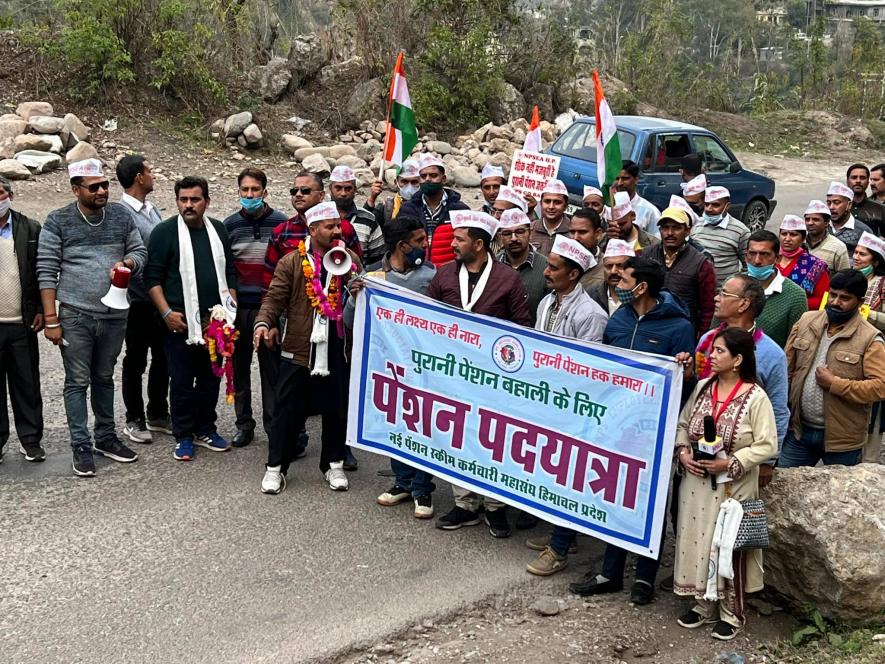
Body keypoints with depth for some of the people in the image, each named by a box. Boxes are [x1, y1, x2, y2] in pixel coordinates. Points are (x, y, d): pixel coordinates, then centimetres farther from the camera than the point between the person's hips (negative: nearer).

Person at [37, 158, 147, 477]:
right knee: (78, 382, 2)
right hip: (75, 316, -3)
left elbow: (139, 251, 12)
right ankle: (81, 447, 10)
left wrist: (127, 263, -13)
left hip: (114, 315, 3)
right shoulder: (58, 221, -5)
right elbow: (46, 272, -6)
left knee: (104, 379, 17)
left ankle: (105, 438, 28)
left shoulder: (121, 214, 4)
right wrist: (51, 319, -10)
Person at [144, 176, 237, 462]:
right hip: (181, 320, -4)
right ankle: (183, 436, 13)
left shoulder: (218, 230, 10)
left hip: (216, 320, 4)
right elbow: (153, 277, -6)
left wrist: (231, 306, 8)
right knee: (182, 381, 2)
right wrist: (167, 313, -13)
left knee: (211, 378, 12)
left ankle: (205, 430, 25)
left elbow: (229, 272, 17)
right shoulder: (165, 232, -4)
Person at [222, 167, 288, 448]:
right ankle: (244, 424, 17)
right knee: (239, 367, 7)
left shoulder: (281, 223, 1)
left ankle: (274, 425, 8)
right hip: (238, 307, 2)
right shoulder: (229, 224, 6)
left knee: (272, 367, 1)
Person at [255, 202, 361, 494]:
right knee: (288, 410, 3)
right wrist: (264, 322, -21)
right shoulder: (291, 262, 0)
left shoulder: (351, 259, 8)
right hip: (300, 349, -2)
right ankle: (275, 466, 16)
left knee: (337, 409, 11)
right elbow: (274, 297, -4)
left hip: (338, 349, 3)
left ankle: (333, 464, 27)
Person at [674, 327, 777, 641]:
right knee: (696, 541, 11)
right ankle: (704, 605, 29)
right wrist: (682, 452, -6)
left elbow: (766, 445, -13)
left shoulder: (755, 398, -14)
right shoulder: (703, 387, 2)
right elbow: (683, 424, 11)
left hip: (732, 486, -5)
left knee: (727, 547, 4)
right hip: (696, 482, 5)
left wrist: (729, 464, -20)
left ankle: (731, 613, 21)